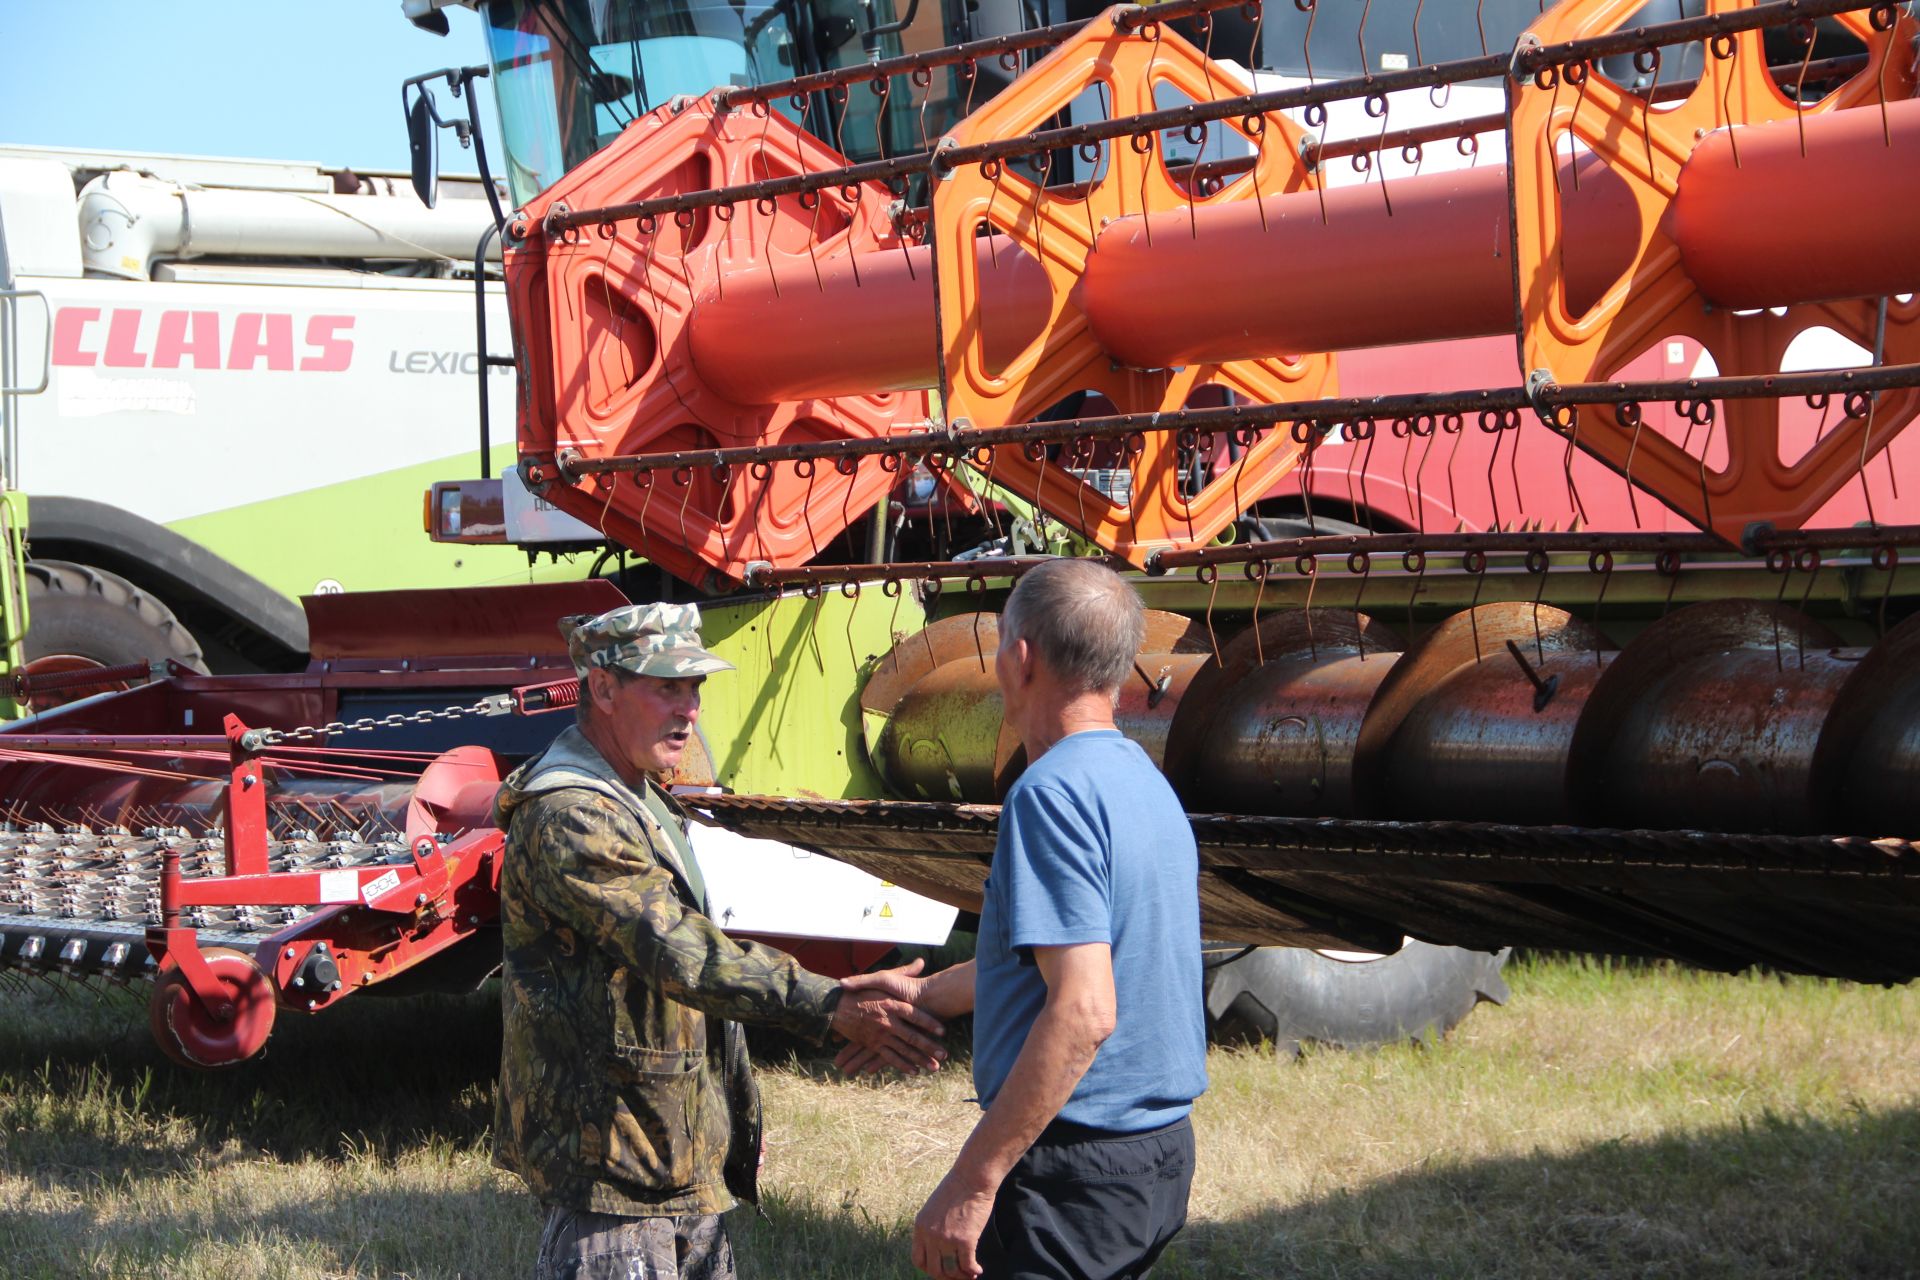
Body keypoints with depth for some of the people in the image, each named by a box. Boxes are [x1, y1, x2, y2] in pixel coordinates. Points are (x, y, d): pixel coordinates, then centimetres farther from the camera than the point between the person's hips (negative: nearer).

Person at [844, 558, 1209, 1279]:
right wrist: (923, 996, 36)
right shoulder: (1150, 785, 11)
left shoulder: (1054, 792, -18)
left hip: (1076, 1166, -9)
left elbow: (1083, 1012, -26)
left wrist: (973, 1180, -25)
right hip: (1163, 1154, 9)